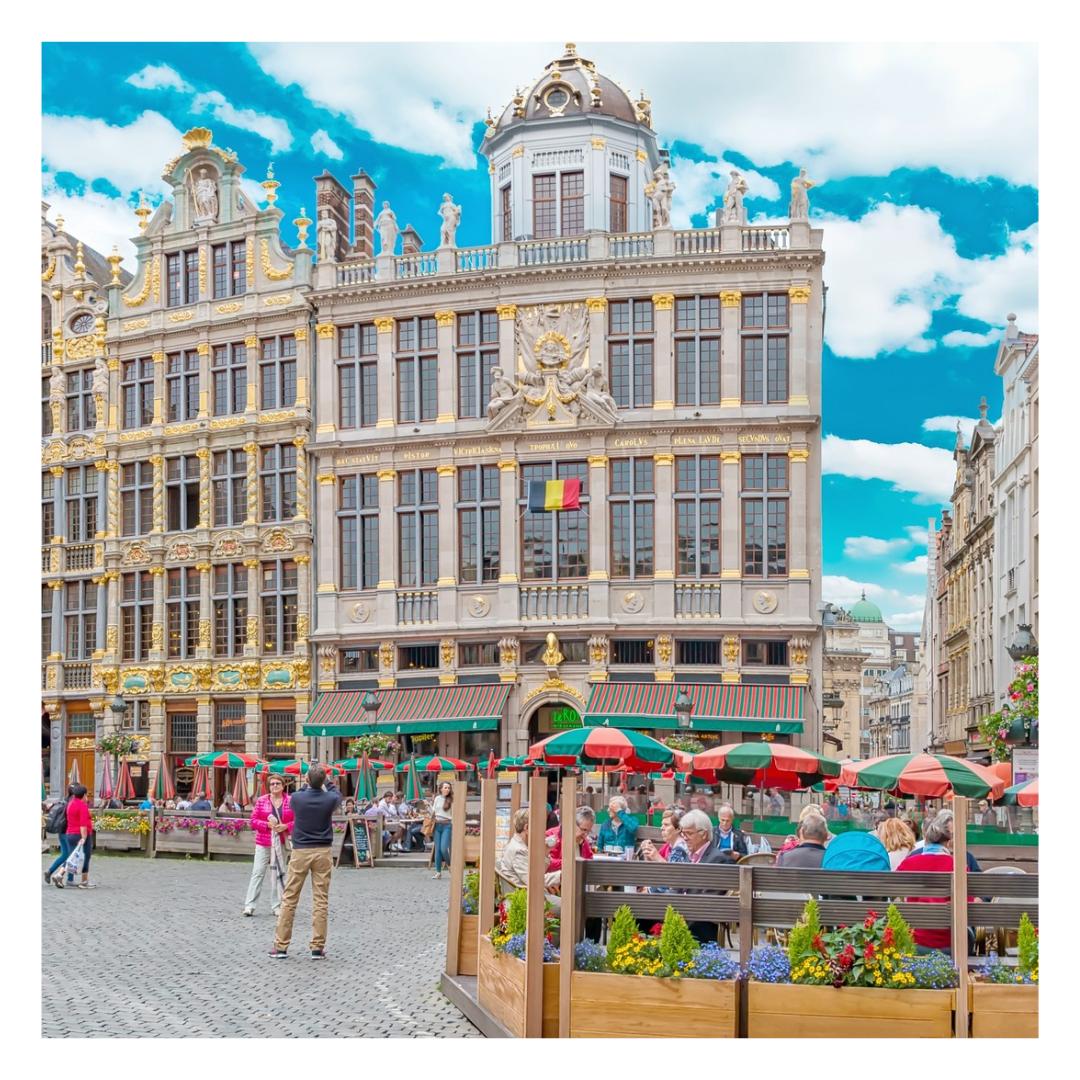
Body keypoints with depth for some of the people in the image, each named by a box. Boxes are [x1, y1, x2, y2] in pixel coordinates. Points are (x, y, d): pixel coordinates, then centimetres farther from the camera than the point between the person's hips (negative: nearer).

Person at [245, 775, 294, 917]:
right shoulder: (261, 800, 2)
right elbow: (254, 820, 0)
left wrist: (285, 826, -14)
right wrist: (268, 824, -15)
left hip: (281, 843, 1)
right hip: (263, 842, -1)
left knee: (278, 873, 6)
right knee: (257, 872, -4)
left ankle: (276, 906, 13)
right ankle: (249, 905, -4)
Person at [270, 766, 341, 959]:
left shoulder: (297, 798, -7)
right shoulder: (330, 799, -6)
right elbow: (338, 795, 19)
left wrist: (308, 787, 34)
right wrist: (326, 785, 36)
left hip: (300, 851, 0)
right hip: (323, 852, 0)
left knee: (289, 899, 6)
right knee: (321, 900, 3)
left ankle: (281, 946, 8)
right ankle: (318, 948, 3)